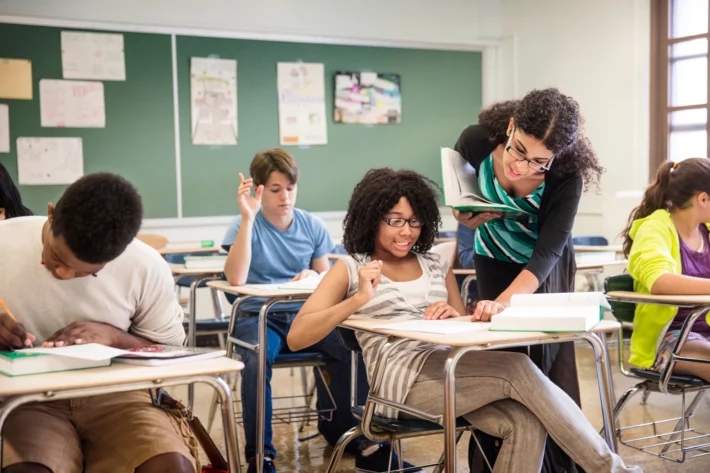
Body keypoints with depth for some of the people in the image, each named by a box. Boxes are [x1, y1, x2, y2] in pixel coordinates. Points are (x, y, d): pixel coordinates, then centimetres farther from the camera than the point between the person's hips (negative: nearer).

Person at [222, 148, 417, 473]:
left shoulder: (313, 226, 6)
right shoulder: (245, 226, -5)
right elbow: (236, 278, -21)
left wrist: (314, 276, -14)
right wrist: (248, 218, -24)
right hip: (259, 315, -3)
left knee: (350, 348, -23)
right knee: (256, 360, -35)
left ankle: (345, 429, 0)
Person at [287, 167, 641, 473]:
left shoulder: (436, 265, 22)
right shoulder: (351, 268, 9)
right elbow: (296, 338, -2)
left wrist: (455, 318, -3)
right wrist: (358, 299, -14)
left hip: (448, 369, 5)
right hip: (403, 379, -5)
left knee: (525, 423, -26)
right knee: (518, 370, -24)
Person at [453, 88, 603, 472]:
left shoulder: (566, 176, -32)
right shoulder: (476, 141, -26)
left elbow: (547, 251, -35)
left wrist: (506, 300, -50)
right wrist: (469, 217, -29)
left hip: (546, 271, -2)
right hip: (494, 262, 2)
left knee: (547, 366, -5)